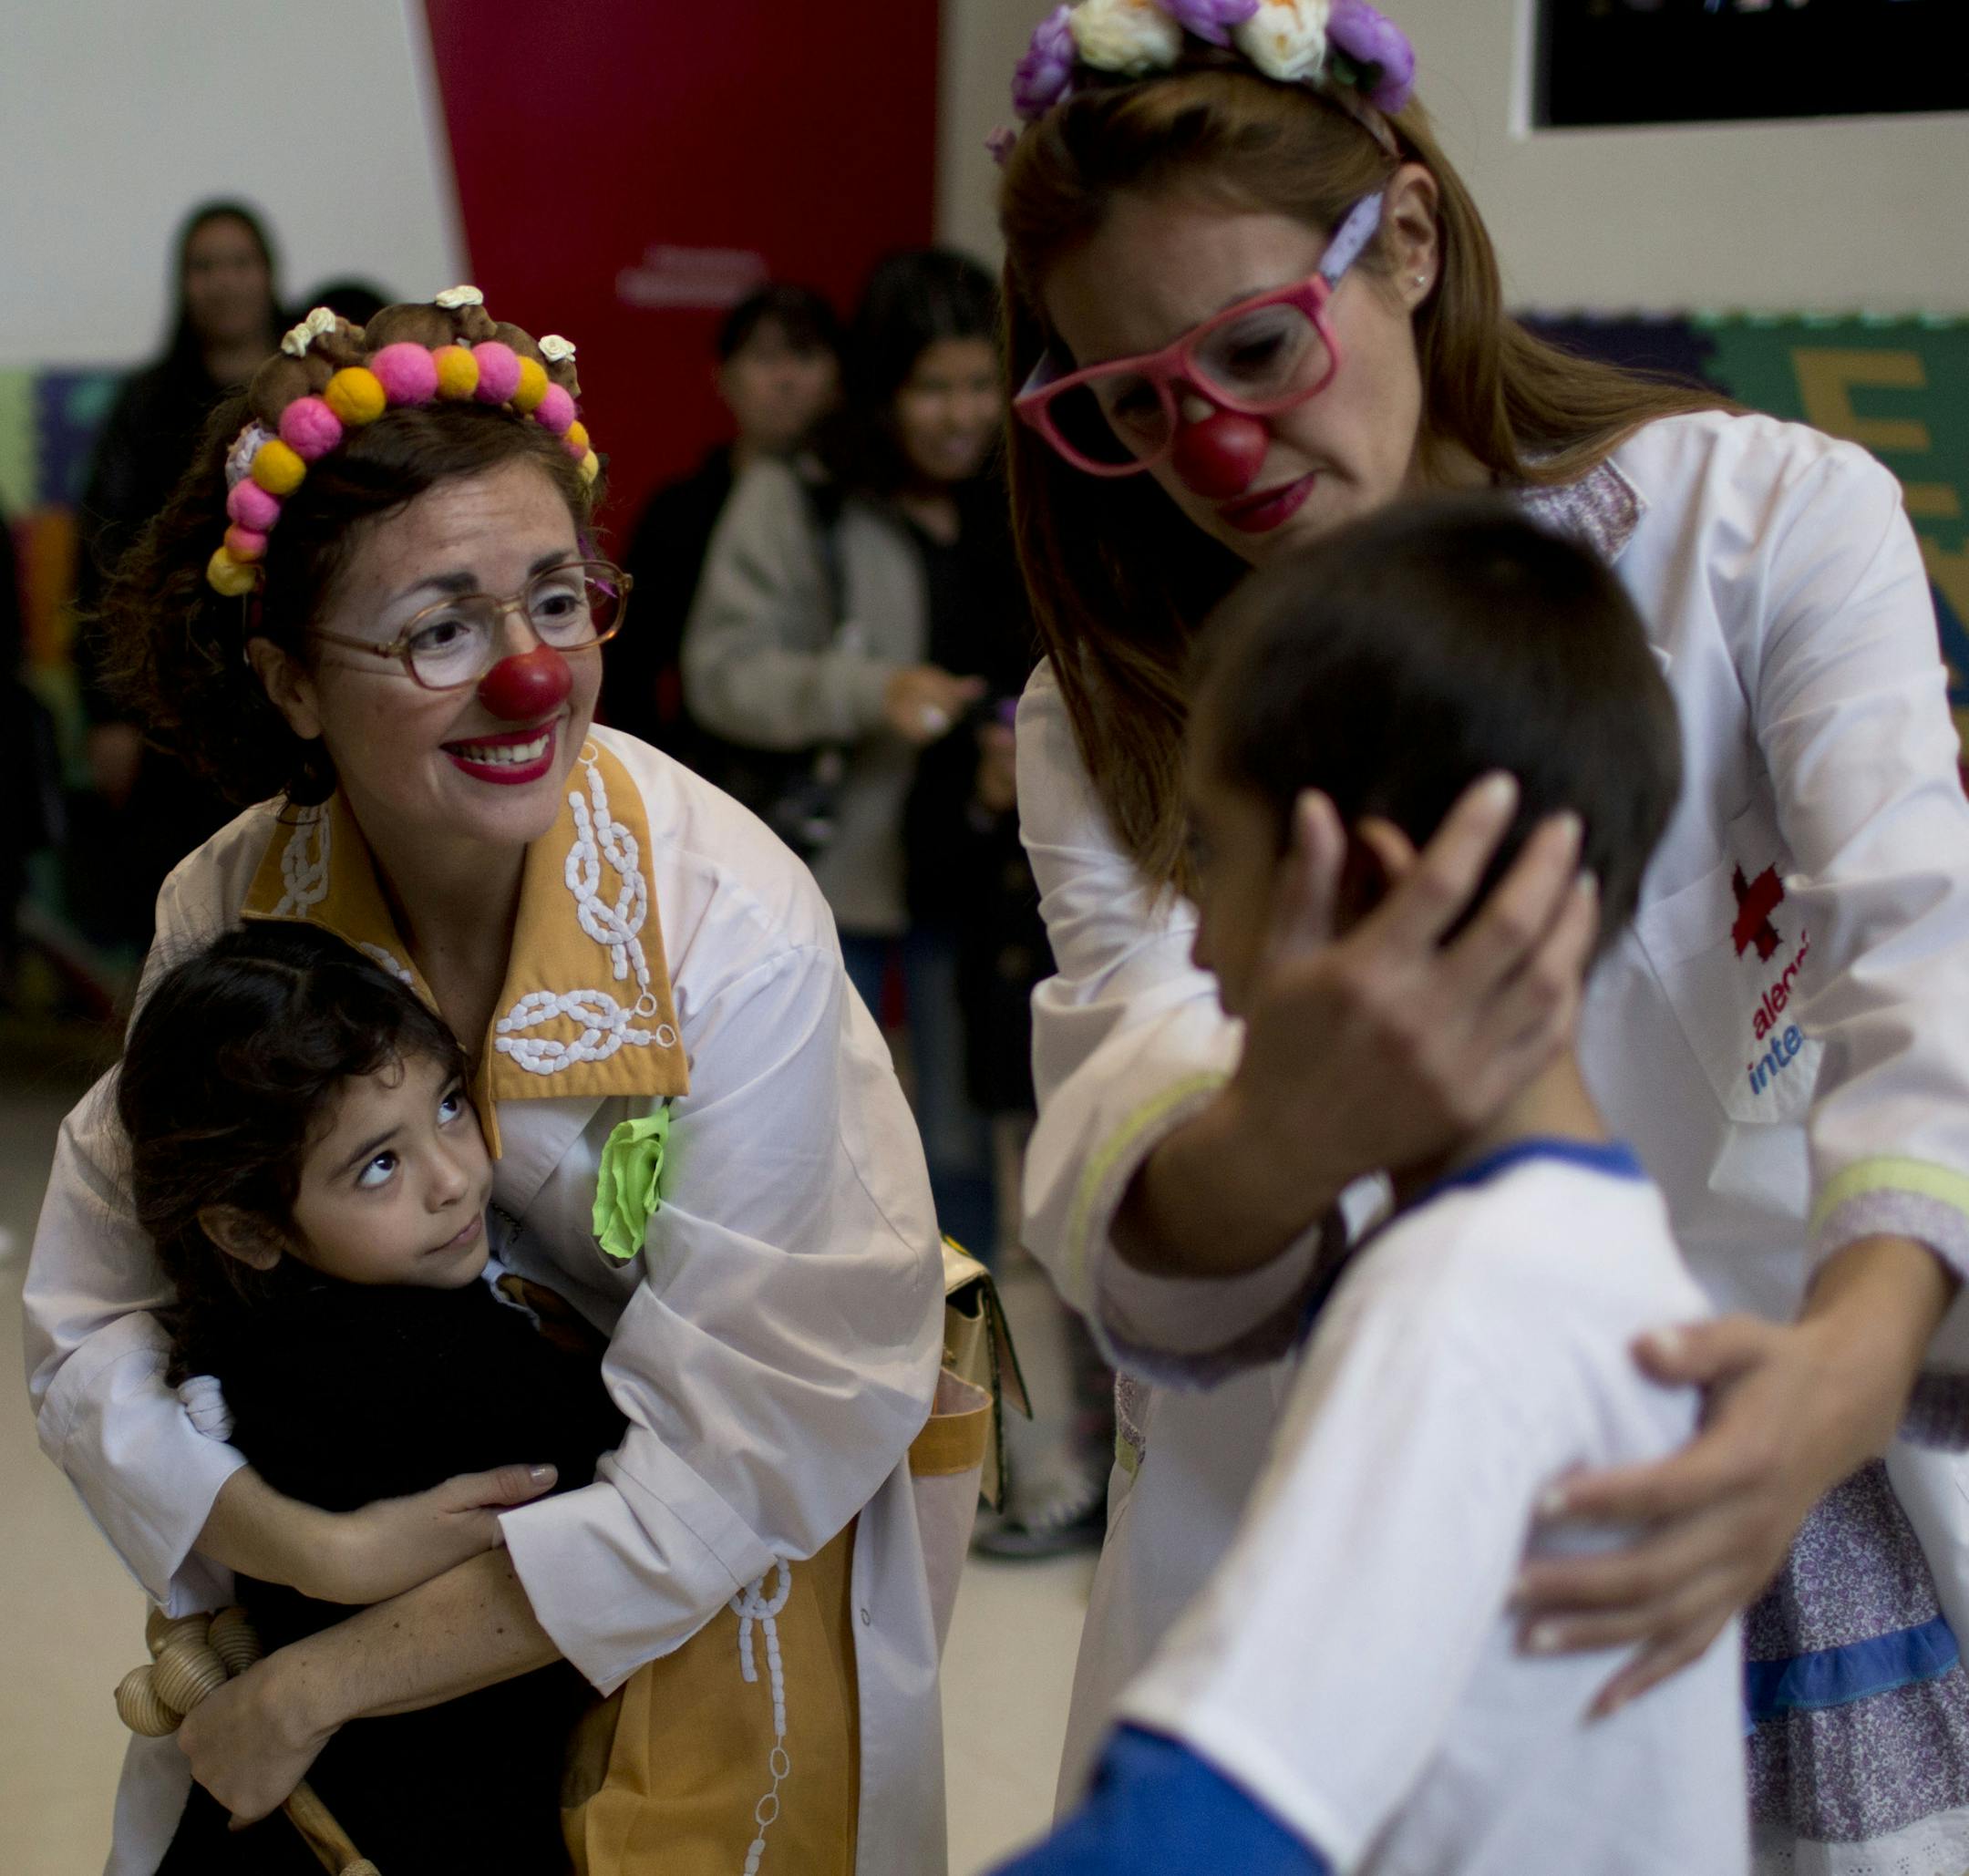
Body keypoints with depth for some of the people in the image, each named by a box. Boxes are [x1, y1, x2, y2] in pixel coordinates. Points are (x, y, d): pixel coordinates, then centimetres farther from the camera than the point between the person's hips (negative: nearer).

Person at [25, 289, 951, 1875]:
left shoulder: (736, 934, -28)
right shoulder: (230, 914, -16)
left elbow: (720, 1466, -26)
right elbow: (94, 1331, -11)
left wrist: (322, 1685, -23)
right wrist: (319, 1550, -28)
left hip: (727, 1584, -3)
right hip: (415, 1512, 3)